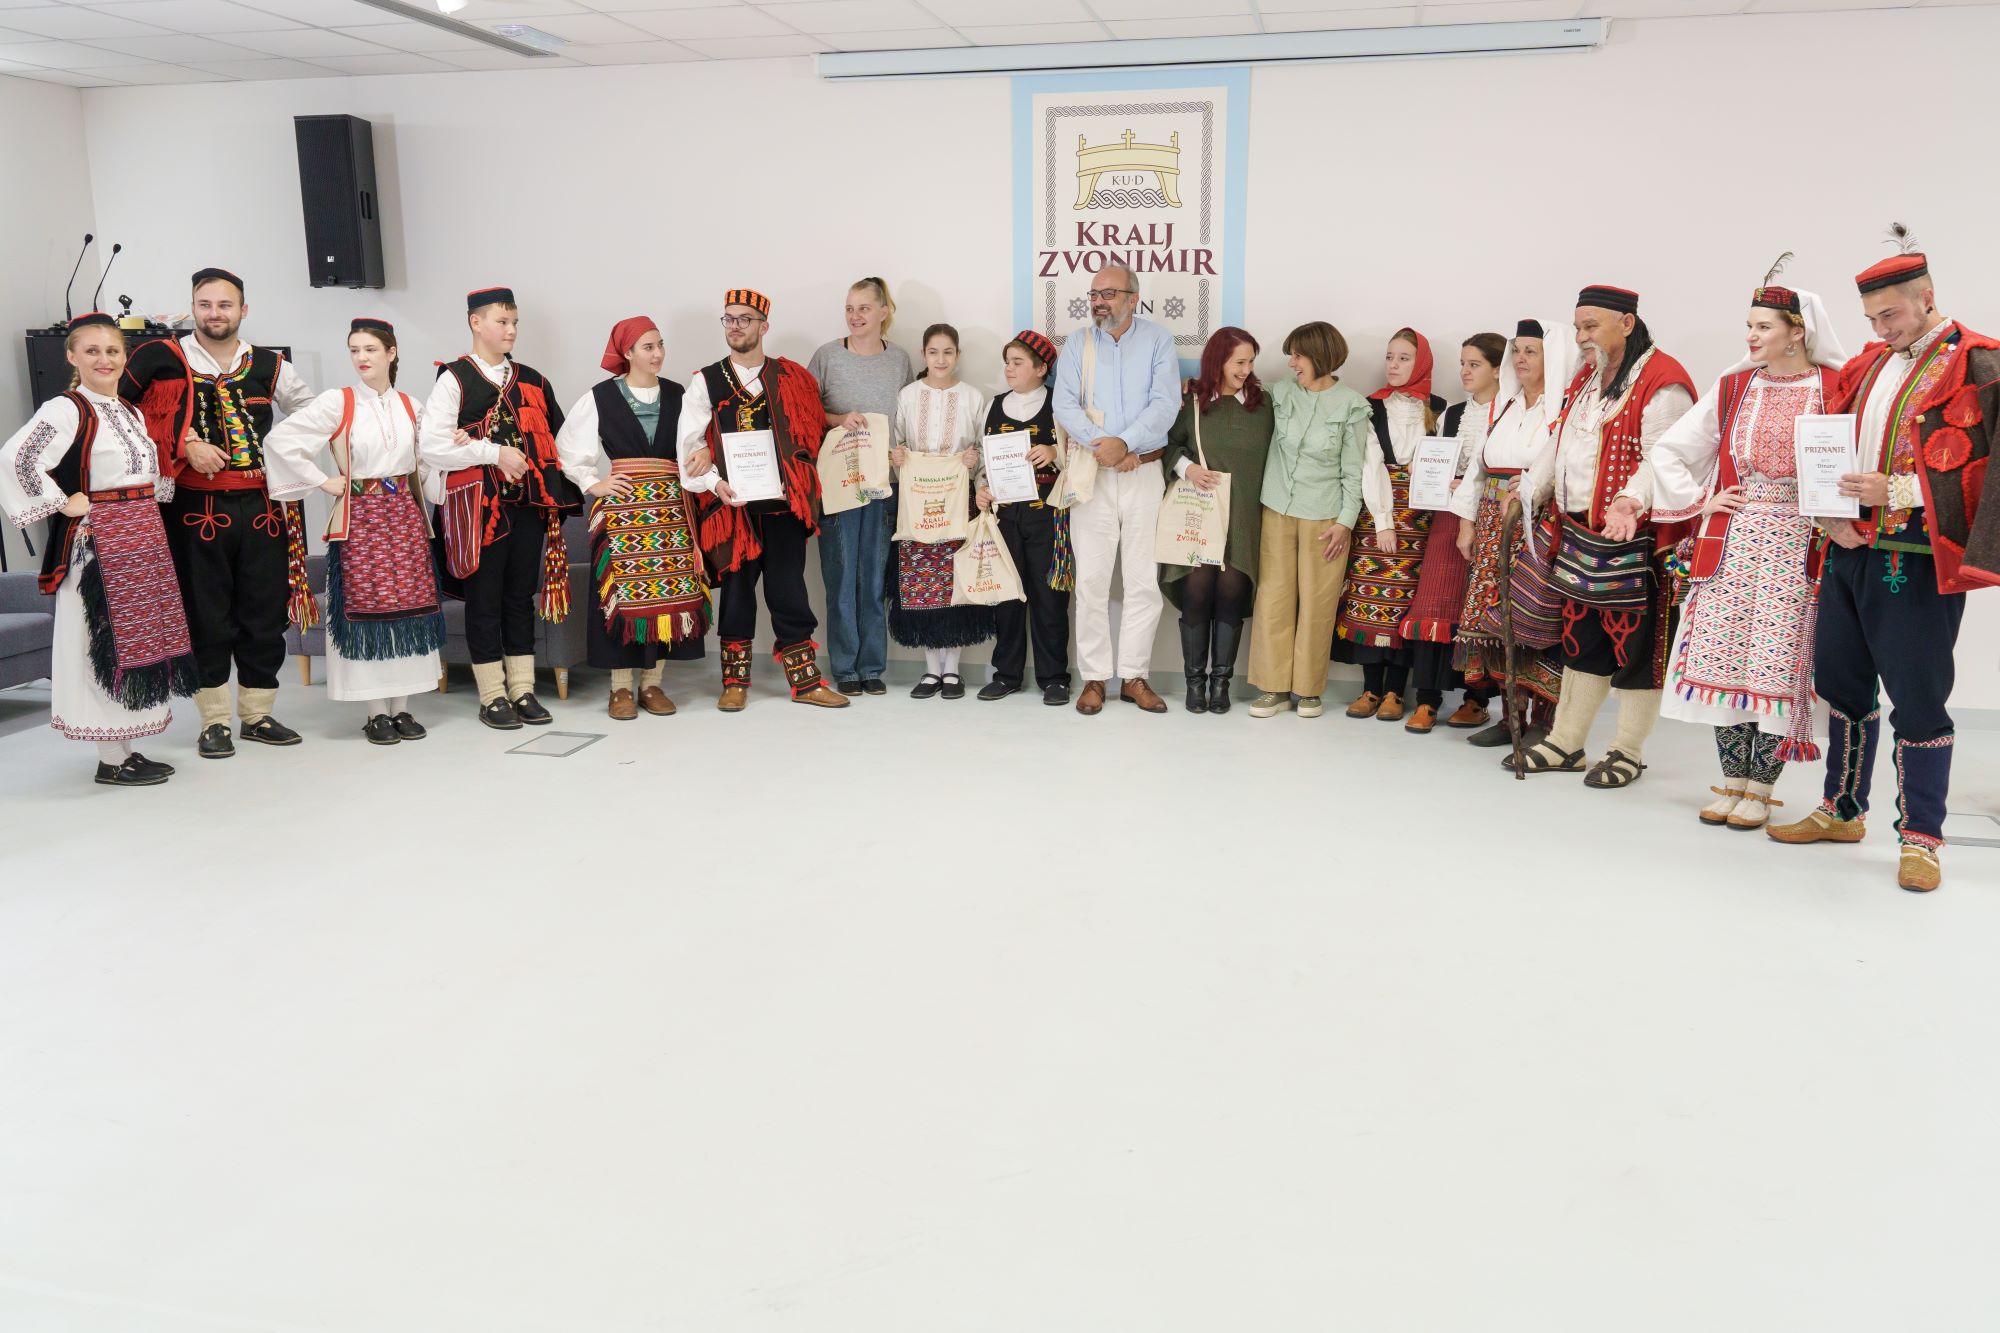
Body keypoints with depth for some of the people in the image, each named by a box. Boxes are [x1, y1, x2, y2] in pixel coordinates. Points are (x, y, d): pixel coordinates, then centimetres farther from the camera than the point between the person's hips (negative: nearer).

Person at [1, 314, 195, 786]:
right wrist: (62, 504, -18)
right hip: (97, 542, -8)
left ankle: (128, 749, 20)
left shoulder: (130, 414, 14)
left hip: (143, 539, 8)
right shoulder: (66, 410, -11)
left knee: (139, 639, 11)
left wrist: (146, 513, 9)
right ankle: (111, 760, 3)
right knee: (104, 642, -4)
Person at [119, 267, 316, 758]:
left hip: (261, 505, 3)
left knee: (265, 613, 7)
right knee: (207, 619, 4)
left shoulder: (268, 366, 8)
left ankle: (257, 715, 20)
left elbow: (315, 413, 21)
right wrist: (184, 447, -10)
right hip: (197, 506, -2)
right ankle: (214, 722, 14)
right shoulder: (162, 359, 0)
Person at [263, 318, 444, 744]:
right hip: (360, 517, -4)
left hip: (405, 516, 4)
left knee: (409, 608, 3)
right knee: (366, 610, -3)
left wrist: (423, 515, 10)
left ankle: (401, 707, 12)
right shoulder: (337, 402, -4)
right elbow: (279, 440, -9)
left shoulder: (410, 406, 10)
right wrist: (324, 482, -8)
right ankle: (374, 713, 5)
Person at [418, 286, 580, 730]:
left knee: (522, 597, 9)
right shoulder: (454, 379, -4)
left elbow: (556, 437, 18)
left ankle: (523, 691, 17)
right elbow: (431, 447, -12)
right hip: (479, 506, -5)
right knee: (484, 600, 2)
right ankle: (493, 697, 10)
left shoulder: (531, 381, 12)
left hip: (529, 502, 5)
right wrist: (494, 452, -15)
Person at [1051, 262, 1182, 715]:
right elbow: (1065, 405, -2)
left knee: (1144, 581, 1)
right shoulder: (1079, 342, 8)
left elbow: (1165, 404, -8)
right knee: (1091, 580, 0)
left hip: (1145, 473, 0)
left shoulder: (1158, 340, 4)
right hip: (1092, 474, 1)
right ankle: (1094, 677, 8)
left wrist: (1124, 443, -21)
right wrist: (1102, 446, -18)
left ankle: (1135, 676, 11)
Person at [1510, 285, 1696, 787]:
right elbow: (1561, 445, 21)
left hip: (1634, 539, -8)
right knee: (1580, 635, 15)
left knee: (1636, 642, 1)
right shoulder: (1585, 378, 16)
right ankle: (1564, 743, 25)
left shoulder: (1661, 382, -13)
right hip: (1578, 533, 9)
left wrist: (1630, 501, -38)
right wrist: (1530, 490, 10)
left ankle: (1629, 751, 13)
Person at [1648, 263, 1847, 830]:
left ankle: (1760, 787, 9)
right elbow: (1666, 452, 13)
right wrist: (1701, 501, 6)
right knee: (1722, 659, 2)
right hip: (1729, 541, 4)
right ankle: (1732, 780, 15)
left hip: (1795, 543, -3)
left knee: (1776, 664, -3)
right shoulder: (1733, 388, 10)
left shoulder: (1833, 390, -1)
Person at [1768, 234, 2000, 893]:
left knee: (1917, 700, -2)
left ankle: (1919, 838, 10)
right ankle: (1842, 812, 29)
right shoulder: (1869, 363, 14)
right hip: (1850, 549, 7)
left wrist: (1898, 490, -19)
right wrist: (1830, 514, 1)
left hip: (1918, 560, -7)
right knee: (1841, 682, 14)